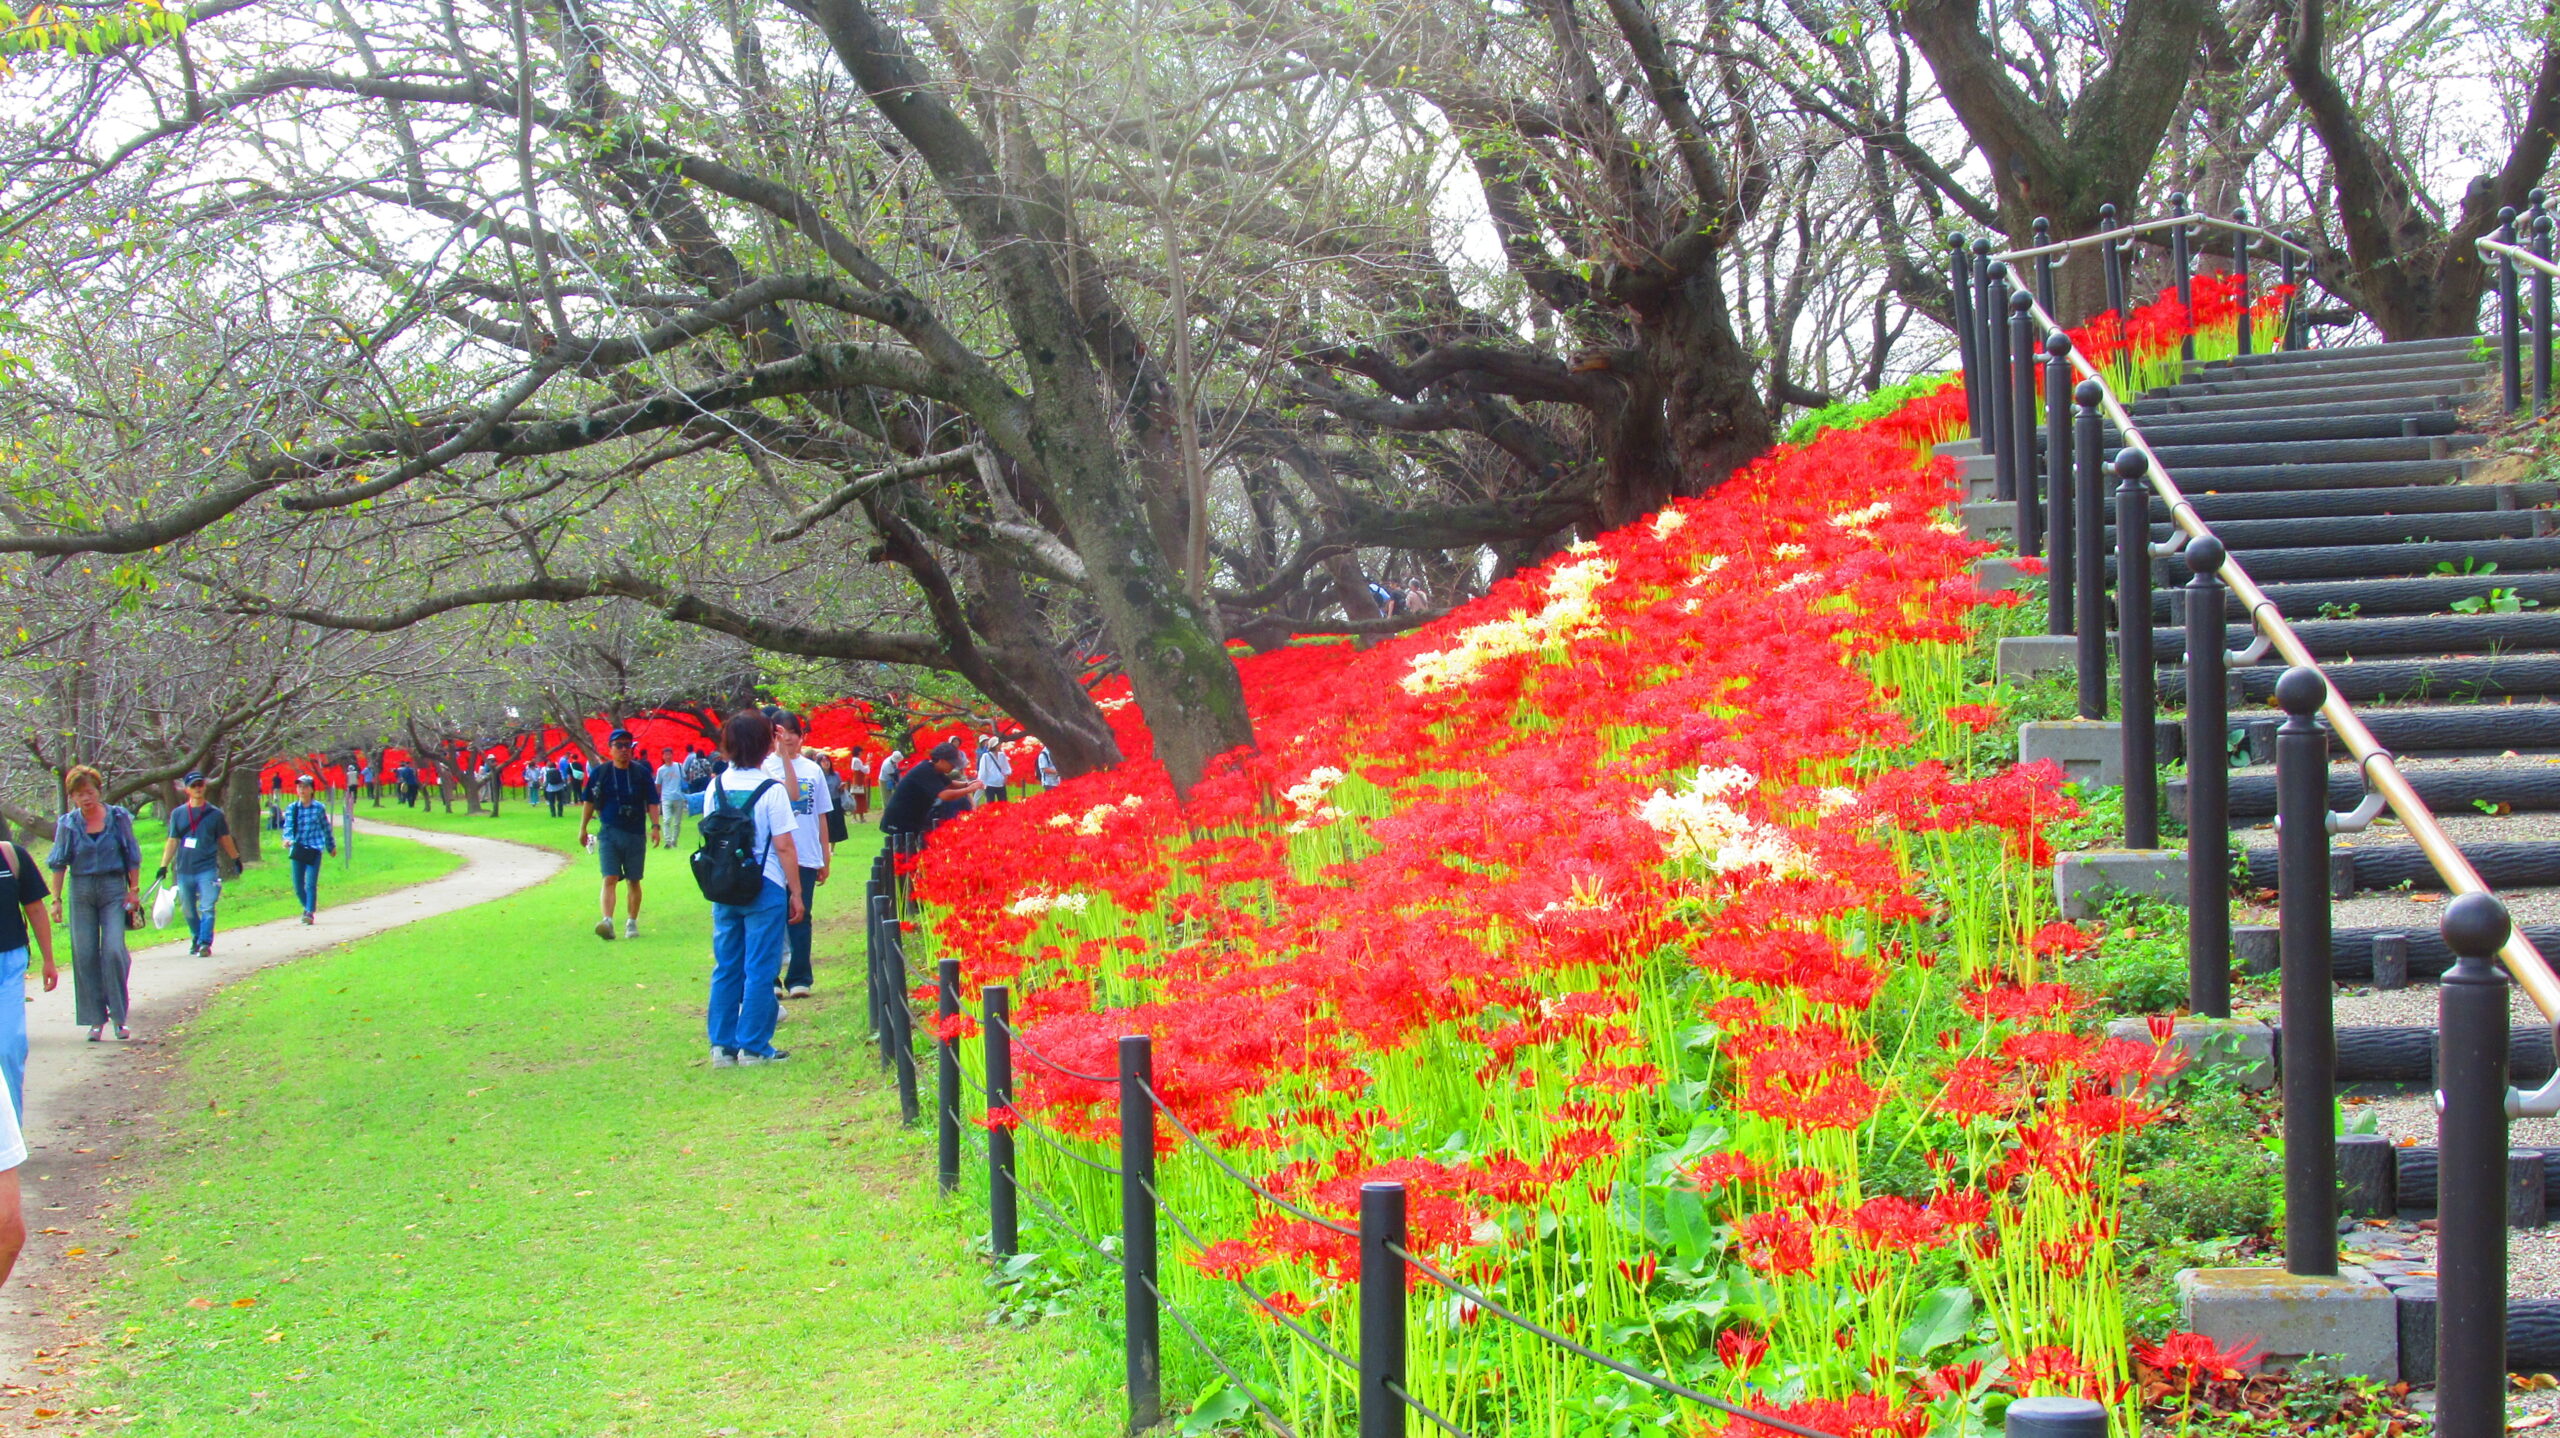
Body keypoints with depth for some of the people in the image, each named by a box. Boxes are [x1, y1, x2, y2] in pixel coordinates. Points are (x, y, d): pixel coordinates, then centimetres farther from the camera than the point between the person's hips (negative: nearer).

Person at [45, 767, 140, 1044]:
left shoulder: (118, 817, -1)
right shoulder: (68, 824, 2)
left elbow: (132, 857, 4)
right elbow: (59, 863, 6)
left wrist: (134, 891, 0)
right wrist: (56, 899, 2)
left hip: (114, 889, -2)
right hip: (80, 891, 2)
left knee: (113, 951, -11)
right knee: (85, 956, 1)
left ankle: (118, 1016, -1)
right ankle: (95, 1019, 9)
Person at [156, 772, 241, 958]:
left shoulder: (215, 814, 4)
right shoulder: (177, 814, 7)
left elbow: (225, 839, 15)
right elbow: (172, 841, 10)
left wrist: (236, 858, 23)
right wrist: (164, 866, 5)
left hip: (208, 868, -2)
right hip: (184, 870, 2)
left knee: (207, 908, -12)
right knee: (189, 910, 10)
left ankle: (205, 943, -11)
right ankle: (196, 939, 27)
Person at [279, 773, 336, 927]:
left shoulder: (319, 807, 2)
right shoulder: (291, 808, 4)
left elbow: (326, 828, 13)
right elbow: (288, 826, -4)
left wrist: (331, 846, 23)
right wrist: (288, 839, -26)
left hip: (314, 849, -2)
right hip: (297, 849, 2)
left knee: (311, 883, -13)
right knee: (298, 885, 7)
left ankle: (309, 912, -9)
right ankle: (307, 907, 32)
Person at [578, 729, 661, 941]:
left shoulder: (642, 774, 2)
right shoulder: (600, 773, 4)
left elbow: (652, 802, 2)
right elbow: (590, 802, 12)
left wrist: (655, 826, -11)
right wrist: (582, 828, 11)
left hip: (635, 834, 1)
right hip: (609, 833, -1)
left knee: (634, 881, 8)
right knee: (609, 879, -13)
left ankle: (632, 923, 19)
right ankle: (607, 921, -24)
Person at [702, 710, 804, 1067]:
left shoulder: (715, 787, 3)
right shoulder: (771, 791, -12)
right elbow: (784, 846, -12)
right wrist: (796, 893, -5)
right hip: (764, 889, -5)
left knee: (726, 967, 11)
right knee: (760, 969, 1)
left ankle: (722, 1045, 14)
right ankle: (753, 1047, 3)